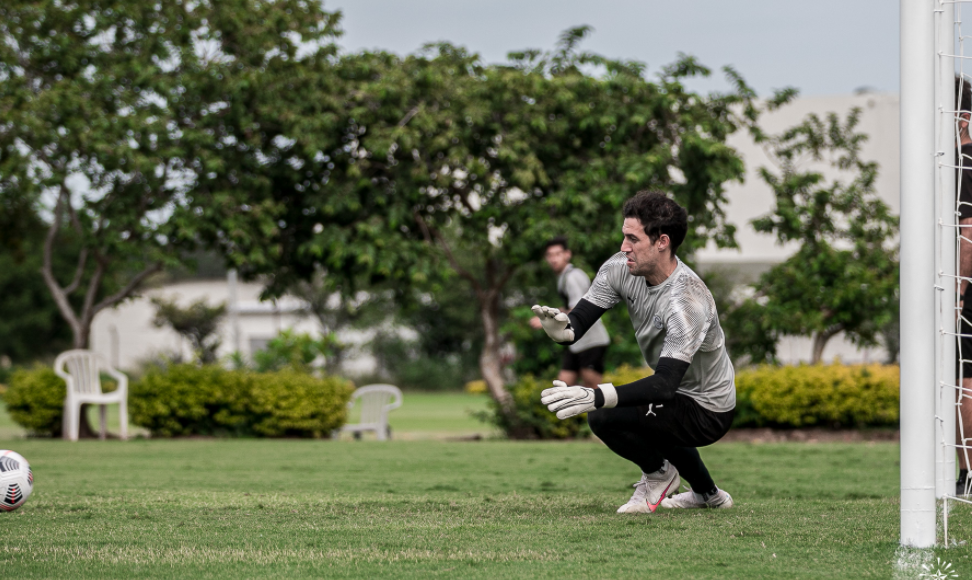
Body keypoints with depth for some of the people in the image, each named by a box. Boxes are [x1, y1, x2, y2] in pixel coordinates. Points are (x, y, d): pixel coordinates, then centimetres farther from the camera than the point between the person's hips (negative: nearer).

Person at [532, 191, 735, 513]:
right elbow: (580, 320, -12)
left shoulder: (686, 302, -34)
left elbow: (664, 385, -40)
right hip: (678, 393, 9)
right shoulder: (621, 269, -10)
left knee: (603, 416, -25)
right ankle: (707, 493, 41)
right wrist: (561, 329, -38)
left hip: (707, 413, -9)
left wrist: (596, 398, -52)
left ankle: (659, 474, 6)